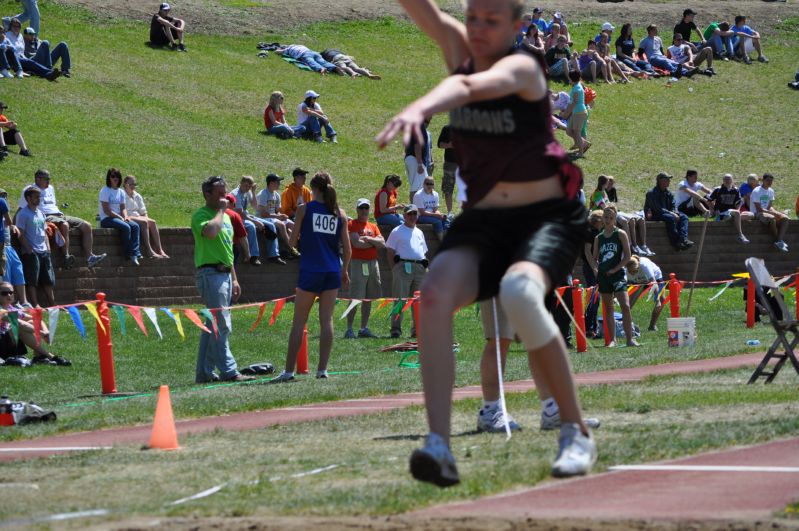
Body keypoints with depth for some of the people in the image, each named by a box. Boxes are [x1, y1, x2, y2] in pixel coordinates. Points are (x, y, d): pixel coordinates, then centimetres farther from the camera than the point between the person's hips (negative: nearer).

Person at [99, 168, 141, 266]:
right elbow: (106, 210, -13)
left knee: (135, 226, -20)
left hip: (119, 218, 7)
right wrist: (120, 218, -15)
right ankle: (129, 253, -24)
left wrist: (125, 217, -9)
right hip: (106, 219, -7)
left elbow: (123, 208, 14)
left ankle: (135, 254, -29)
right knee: (126, 227, -31)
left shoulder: (121, 192, 15)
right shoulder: (105, 191, -6)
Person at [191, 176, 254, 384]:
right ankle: (228, 371, -14)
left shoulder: (225, 217, 20)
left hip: (224, 274, 9)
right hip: (210, 273, -9)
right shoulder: (201, 215, -7)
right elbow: (210, 231, -31)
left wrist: (234, 279, 24)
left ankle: (204, 372, 13)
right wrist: (221, 210, -16)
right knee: (221, 325, -12)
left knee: (213, 325, 10)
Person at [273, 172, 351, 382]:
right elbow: (347, 249, 7)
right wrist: (344, 271, 21)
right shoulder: (340, 214, 6)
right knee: (326, 320, 6)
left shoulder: (304, 209, -2)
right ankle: (322, 369, 1)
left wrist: (297, 236, 22)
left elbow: (293, 242, -1)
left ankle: (289, 370, 2)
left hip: (310, 270, -3)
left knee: (299, 321, 3)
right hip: (333, 271, 3)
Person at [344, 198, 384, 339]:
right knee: (355, 298, -10)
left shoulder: (373, 227, 17)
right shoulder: (352, 224, -1)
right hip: (358, 263, -6)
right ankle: (349, 329, -9)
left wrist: (367, 239, -9)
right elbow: (357, 243, -15)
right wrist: (374, 242, -3)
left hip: (373, 264, 6)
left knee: (368, 299, 9)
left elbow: (383, 244, 4)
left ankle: (364, 328, 15)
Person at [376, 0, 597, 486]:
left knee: (519, 292, -34)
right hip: (481, 219, 5)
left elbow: (468, 86, -34)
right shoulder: (458, 49, 4)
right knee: (435, 292, -25)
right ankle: (439, 445, -34)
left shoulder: (522, 68, -13)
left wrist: (418, 108, -54)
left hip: (547, 218, -5)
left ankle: (577, 434, -17)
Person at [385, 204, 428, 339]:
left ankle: (417, 328, 9)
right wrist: (394, 268, -9)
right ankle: (396, 329, -11)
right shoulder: (397, 232, 4)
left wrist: (425, 267, 14)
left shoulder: (419, 233, 23)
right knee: (400, 299, -10)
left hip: (420, 268, 6)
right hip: (403, 266, -6)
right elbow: (390, 251, -1)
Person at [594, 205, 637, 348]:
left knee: (625, 306, -16)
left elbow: (628, 256, -4)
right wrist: (597, 269, 0)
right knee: (608, 309, 7)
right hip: (603, 276, 4)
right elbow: (595, 258, 19)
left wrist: (615, 269, -10)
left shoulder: (620, 234, 1)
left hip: (617, 274, -4)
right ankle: (612, 340, 12)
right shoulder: (599, 238, 12)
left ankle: (630, 339, -16)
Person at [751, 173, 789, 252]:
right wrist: (772, 212, -20)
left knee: (785, 218, -16)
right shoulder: (756, 191, -12)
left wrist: (774, 211, -11)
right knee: (772, 218, -37)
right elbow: (758, 209, -16)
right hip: (757, 213, -8)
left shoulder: (771, 191, 11)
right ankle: (780, 240, -24)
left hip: (768, 211, 8)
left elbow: (770, 206, 12)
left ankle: (780, 241, -30)